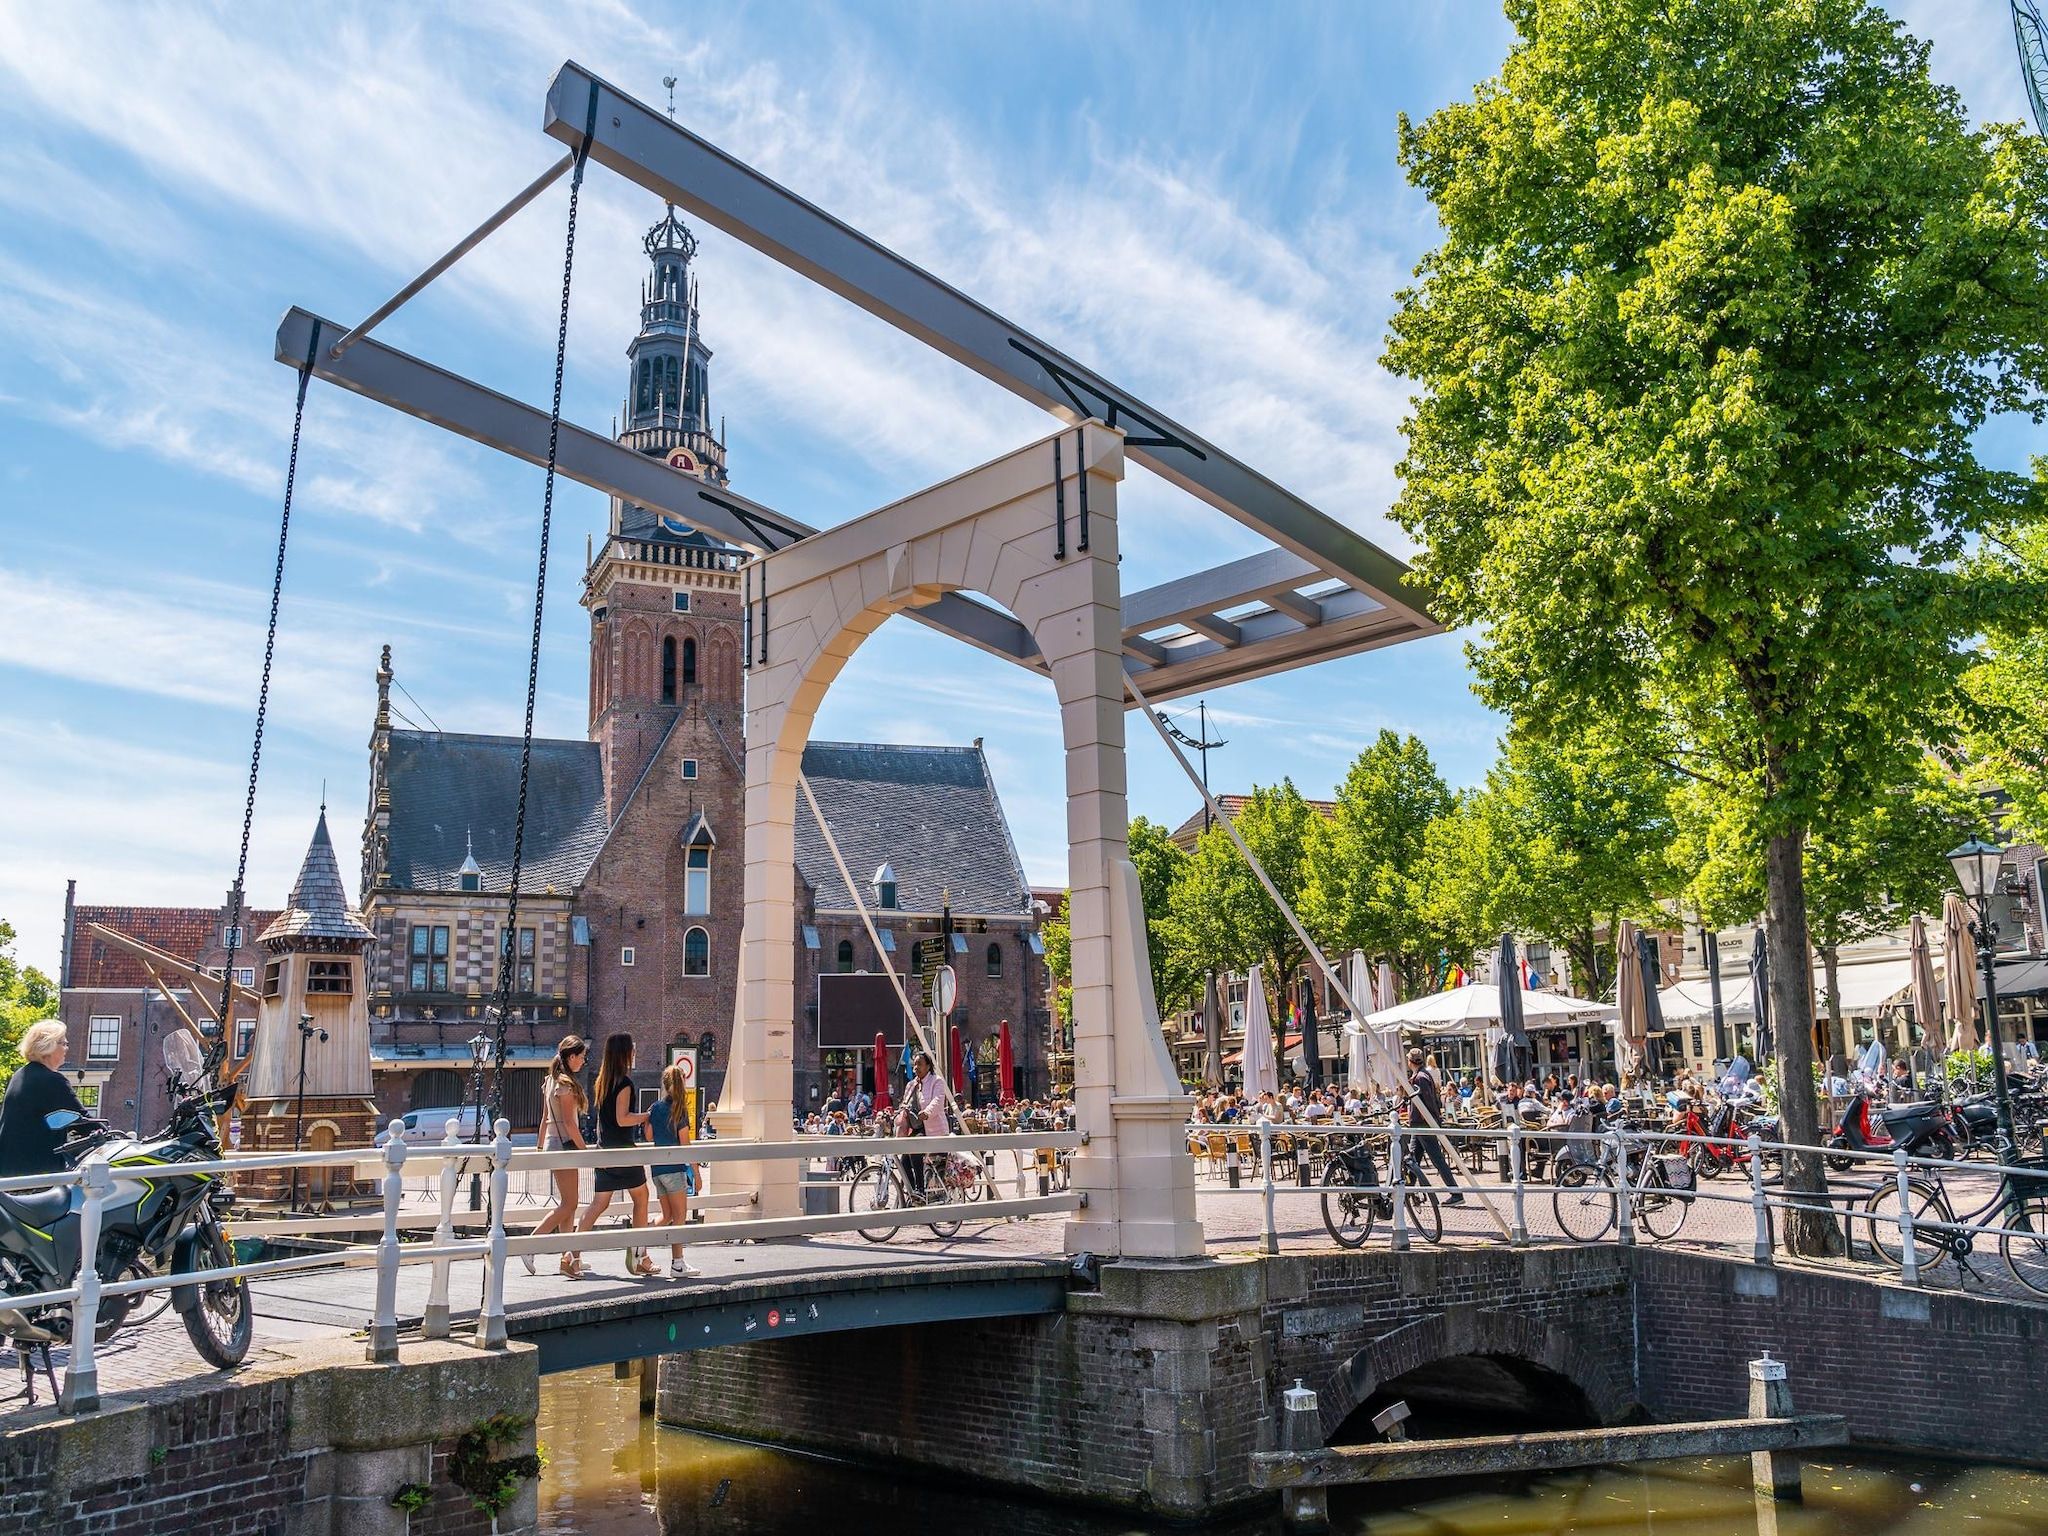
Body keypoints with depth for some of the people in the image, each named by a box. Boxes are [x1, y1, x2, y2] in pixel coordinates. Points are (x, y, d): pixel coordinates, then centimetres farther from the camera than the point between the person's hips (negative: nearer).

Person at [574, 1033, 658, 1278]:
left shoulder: (603, 1081, 11)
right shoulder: (624, 1082, -14)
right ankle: (639, 1254, 10)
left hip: (604, 1149, 8)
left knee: (599, 1203, 8)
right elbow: (622, 1119, -19)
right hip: (623, 1149, -8)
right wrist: (648, 1116, -9)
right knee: (641, 1198, 7)